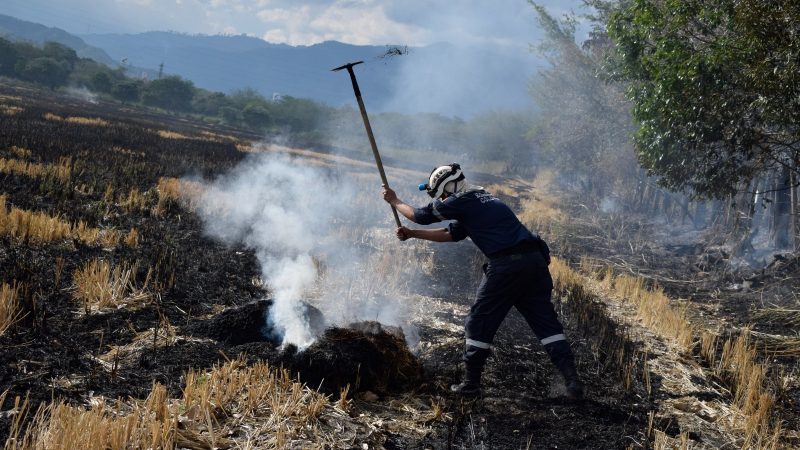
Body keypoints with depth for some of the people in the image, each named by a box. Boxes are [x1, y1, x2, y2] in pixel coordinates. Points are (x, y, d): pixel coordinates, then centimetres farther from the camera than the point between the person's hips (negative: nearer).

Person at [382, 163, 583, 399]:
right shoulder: (483, 199, 28)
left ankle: (470, 383, 15)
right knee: (546, 322, 7)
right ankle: (572, 381, -3)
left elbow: (421, 215, 14)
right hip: (536, 260, 8)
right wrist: (412, 234, 38)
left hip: (507, 264, -8)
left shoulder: (461, 202, 2)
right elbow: (451, 234, 36)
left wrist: (394, 201, 31)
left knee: (479, 323, 8)